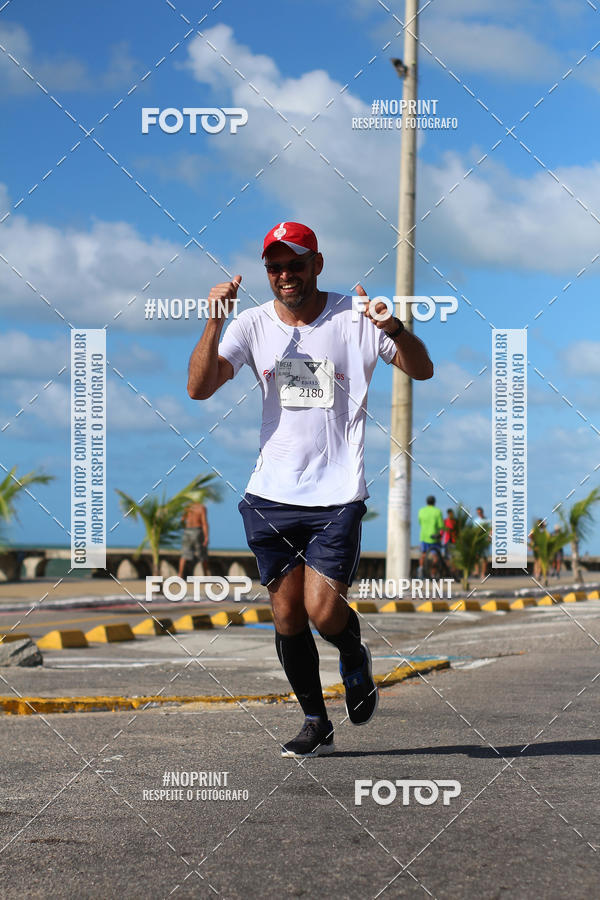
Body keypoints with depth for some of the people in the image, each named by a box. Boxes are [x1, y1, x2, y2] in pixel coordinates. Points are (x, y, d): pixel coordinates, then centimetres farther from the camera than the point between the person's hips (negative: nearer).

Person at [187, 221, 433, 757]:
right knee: (287, 616, 5)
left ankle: (355, 658, 22)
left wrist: (395, 330, -24)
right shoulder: (253, 325, 3)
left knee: (323, 611, -13)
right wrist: (214, 324, -20)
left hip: (337, 495, -3)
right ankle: (316, 723, 22)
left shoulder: (355, 318, -2)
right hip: (272, 496, 3)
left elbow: (422, 371, -4)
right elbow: (199, 388, -6)